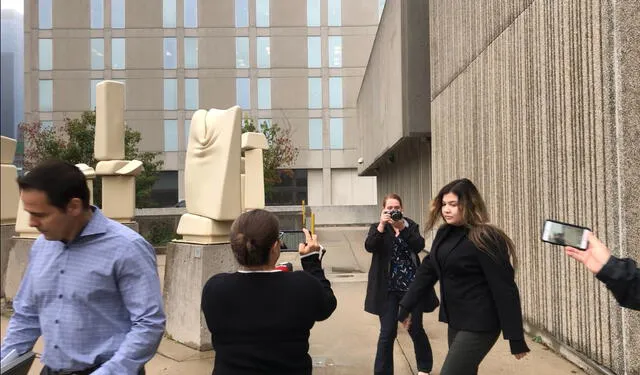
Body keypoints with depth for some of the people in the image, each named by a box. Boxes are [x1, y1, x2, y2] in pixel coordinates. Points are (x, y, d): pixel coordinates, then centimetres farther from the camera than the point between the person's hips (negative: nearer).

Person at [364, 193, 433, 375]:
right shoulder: (377, 228, 3)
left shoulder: (411, 225, 5)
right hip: (388, 288, -1)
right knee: (387, 332, -3)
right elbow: (369, 246, -16)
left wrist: (403, 228, -23)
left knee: (416, 329, 11)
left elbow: (420, 246, -12)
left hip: (412, 286, 1)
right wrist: (381, 226, -27)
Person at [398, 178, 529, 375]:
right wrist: (406, 306, 9)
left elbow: (504, 288, -19)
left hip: (479, 324, -8)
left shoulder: (484, 239, -18)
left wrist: (515, 338, -18)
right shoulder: (444, 234, 6)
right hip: (456, 321, 8)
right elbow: (428, 271, 12)